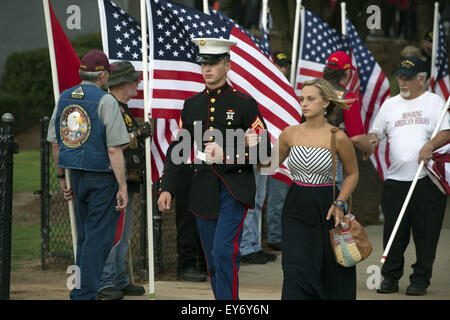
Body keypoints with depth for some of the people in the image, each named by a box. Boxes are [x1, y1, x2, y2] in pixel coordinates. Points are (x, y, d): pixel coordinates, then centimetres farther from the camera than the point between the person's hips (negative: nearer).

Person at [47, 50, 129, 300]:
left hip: (76, 175, 7)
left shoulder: (63, 99, 8)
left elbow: (55, 143, 12)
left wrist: (61, 177, 21)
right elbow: (114, 150, -17)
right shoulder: (105, 101, -13)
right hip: (102, 177, -7)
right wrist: (122, 187, -15)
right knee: (98, 239, -2)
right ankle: (85, 294, -3)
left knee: (85, 237, 18)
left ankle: (80, 291, 23)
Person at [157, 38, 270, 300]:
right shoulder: (192, 105, 10)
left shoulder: (245, 103, -3)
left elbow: (263, 149, -6)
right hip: (204, 191, 5)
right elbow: (177, 150, 11)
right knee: (213, 260, 9)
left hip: (235, 189, -5)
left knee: (224, 253, -16)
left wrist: (227, 156, -18)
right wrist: (167, 188, 2)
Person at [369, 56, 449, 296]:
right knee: (393, 231, 2)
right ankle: (390, 277, 11)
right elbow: (376, 131, 20)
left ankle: (421, 279, 7)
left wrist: (431, 144, -20)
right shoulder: (390, 104, 16)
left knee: (426, 232, -1)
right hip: (395, 178, 3)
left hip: (428, 179, -3)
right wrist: (372, 140, -3)